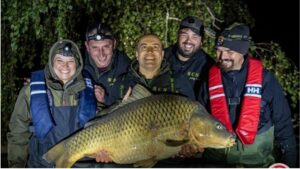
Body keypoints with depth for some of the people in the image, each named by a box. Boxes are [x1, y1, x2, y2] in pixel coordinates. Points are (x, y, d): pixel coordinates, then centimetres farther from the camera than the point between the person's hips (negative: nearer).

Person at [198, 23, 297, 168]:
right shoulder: (210, 78, 0)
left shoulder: (264, 78, -5)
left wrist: (289, 159, 1)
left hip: (257, 159, -1)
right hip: (216, 158, 2)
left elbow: (282, 121, 0)